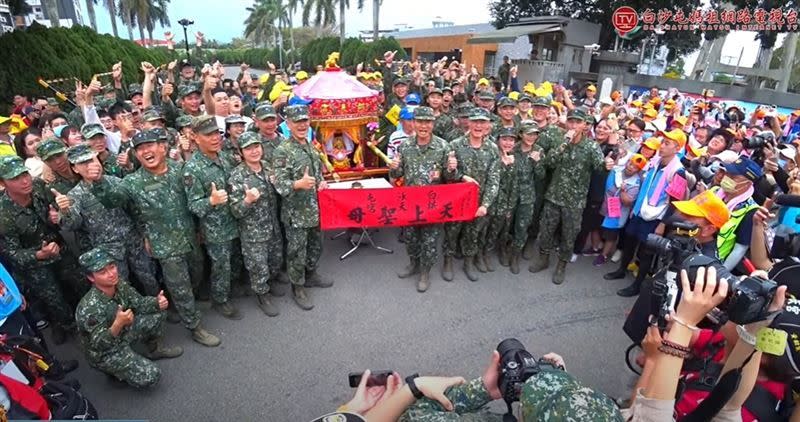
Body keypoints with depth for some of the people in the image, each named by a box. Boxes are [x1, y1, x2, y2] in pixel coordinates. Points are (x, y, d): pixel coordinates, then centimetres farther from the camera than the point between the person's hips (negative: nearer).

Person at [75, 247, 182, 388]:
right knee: (150, 376, -18)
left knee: (158, 314, 0)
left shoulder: (120, 285, -13)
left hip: (123, 334, 7)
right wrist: (117, 325, -48)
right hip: (104, 353, -7)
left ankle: (155, 350, 21)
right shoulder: (90, 307, -34)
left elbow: (139, 303, 1)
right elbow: (98, 344, -30)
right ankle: (113, 370, 8)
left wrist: (157, 302, -20)